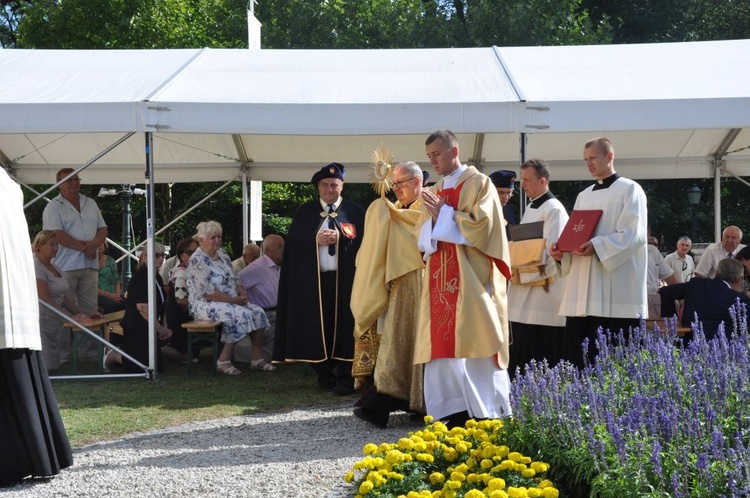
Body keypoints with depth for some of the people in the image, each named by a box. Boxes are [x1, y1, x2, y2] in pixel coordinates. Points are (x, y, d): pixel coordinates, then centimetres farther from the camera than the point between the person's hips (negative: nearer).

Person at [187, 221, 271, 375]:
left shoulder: (222, 254, 12)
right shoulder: (197, 260, -15)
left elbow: (235, 279, 17)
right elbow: (208, 293, -22)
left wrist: (243, 295, -4)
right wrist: (235, 300, -19)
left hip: (232, 302, 9)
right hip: (205, 305, -9)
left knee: (258, 312, -10)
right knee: (242, 315, -29)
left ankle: (257, 358, -6)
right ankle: (224, 361, -22)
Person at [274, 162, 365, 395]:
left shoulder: (355, 211, 6)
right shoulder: (305, 212, 11)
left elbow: (363, 242, -1)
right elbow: (293, 242, 4)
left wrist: (340, 239, -15)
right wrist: (316, 240, -11)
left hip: (345, 279, -2)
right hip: (314, 280, 2)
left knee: (344, 328, -3)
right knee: (318, 329, 2)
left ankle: (345, 378, 0)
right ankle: (325, 375, 10)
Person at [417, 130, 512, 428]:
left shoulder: (478, 183, -2)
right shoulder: (435, 191, 18)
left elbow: (481, 225, -13)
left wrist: (444, 213, -10)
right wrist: (433, 218, -2)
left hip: (470, 278, -6)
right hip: (442, 278, 7)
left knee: (473, 344, -8)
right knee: (444, 344, 1)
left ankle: (485, 411, -2)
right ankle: (455, 410, 4)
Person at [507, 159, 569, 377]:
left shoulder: (554, 210, -10)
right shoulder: (530, 208, 17)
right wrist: (515, 267, 7)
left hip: (544, 294, -9)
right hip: (524, 297, 9)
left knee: (542, 358, -6)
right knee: (521, 354, 8)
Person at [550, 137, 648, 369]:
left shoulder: (629, 189, 1)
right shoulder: (583, 196, 21)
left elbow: (633, 234, -10)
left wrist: (597, 245, -23)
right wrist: (562, 250, 0)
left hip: (616, 291, -6)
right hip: (582, 290, 7)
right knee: (576, 354, 2)